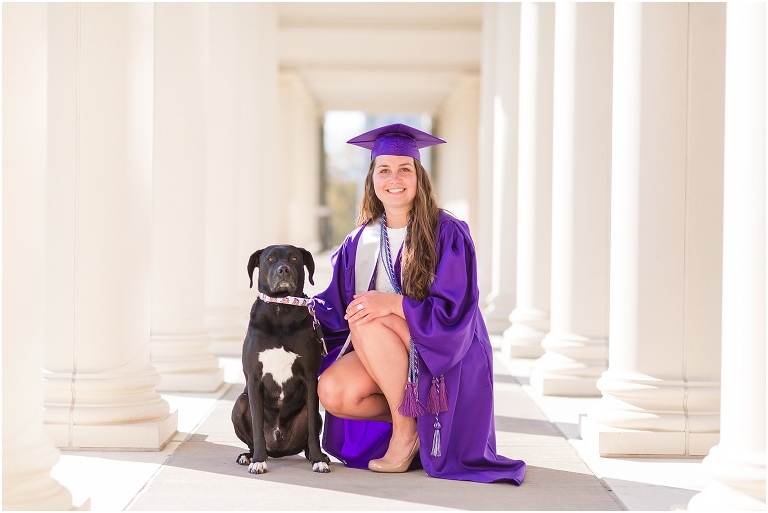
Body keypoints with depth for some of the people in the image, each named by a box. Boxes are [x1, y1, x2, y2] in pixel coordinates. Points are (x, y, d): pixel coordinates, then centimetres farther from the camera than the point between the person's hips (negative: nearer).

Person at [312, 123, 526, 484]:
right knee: (332, 392, -24)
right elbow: (335, 306, 10)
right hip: (384, 356, 5)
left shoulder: (446, 234, -12)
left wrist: (393, 303, -30)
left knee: (366, 322, -29)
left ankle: (406, 430, -17)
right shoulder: (361, 241, 4)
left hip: (444, 359, -5)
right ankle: (410, 415, 2)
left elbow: (454, 312, -18)